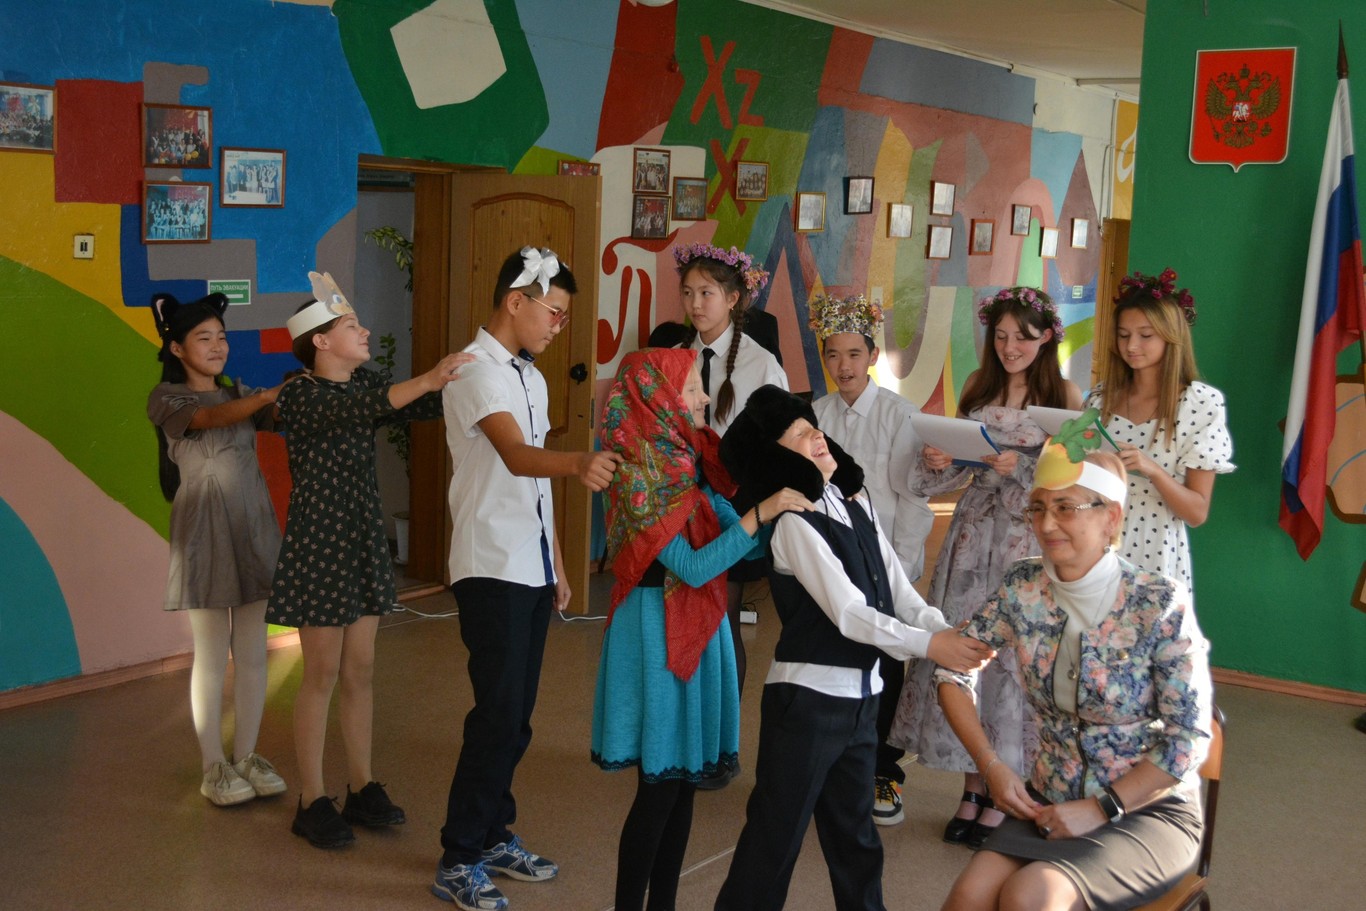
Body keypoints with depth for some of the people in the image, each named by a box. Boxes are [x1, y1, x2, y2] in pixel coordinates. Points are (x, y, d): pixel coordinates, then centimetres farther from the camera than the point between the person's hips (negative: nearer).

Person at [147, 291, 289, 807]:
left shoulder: (242, 394, 14)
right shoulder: (167, 397, -1)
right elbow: (212, 418, -21)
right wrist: (272, 395, -35)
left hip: (254, 529, 4)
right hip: (204, 533, -4)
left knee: (253, 652, 7)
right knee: (212, 657, 1)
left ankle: (247, 756, 19)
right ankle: (213, 768, 11)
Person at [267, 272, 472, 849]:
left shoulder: (366, 384, 7)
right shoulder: (301, 397, -14)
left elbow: (430, 407, -3)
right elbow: (355, 411, -34)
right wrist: (425, 381, -44)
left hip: (364, 543, 7)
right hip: (318, 547, -7)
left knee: (361, 672, 12)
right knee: (322, 676, 1)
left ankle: (362, 788, 22)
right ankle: (312, 802, 12)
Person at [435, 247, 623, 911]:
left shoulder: (530, 376, 15)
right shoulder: (476, 370, -14)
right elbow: (515, 457, -32)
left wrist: (557, 564, 17)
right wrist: (578, 464, -51)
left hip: (532, 569, 9)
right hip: (492, 570, -9)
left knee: (516, 714, 13)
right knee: (498, 716, -8)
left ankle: (494, 837, 26)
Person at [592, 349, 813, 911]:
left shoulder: (689, 464, 8)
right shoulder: (640, 475, -16)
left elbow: (747, 541, 7)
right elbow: (693, 566, -21)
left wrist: (789, 509, -6)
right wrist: (760, 513, -25)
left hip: (699, 627, 8)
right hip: (659, 630, -8)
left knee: (685, 779, 12)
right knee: (660, 785, -2)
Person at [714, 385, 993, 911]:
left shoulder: (857, 505, 8)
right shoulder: (795, 525, -15)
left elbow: (898, 592, 2)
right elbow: (848, 613, -22)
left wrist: (948, 634, -14)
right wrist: (927, 645, -27)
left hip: (860, 695, 8)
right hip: (808, 697, -8)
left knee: (855, 832, 19)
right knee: (777, 832, 2)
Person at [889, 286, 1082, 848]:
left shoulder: (1064, 396, -1)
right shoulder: (978, 388, 11)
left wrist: (1019, 467, -20)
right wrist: (938, 462, -5)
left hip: (1032, 536, -4)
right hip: (975, 531, 4)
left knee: (1014, 654, -2)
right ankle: (972, 787, 15)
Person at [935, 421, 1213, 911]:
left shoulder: (1160, 605, -16)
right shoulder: (1023, 588, -4)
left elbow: (1189, 740, -14)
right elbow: (953, 670, 5)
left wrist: (1100, 810, -16)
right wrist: (991, 765, -5)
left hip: (1147, 810, -4)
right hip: (1051, 804, 4)